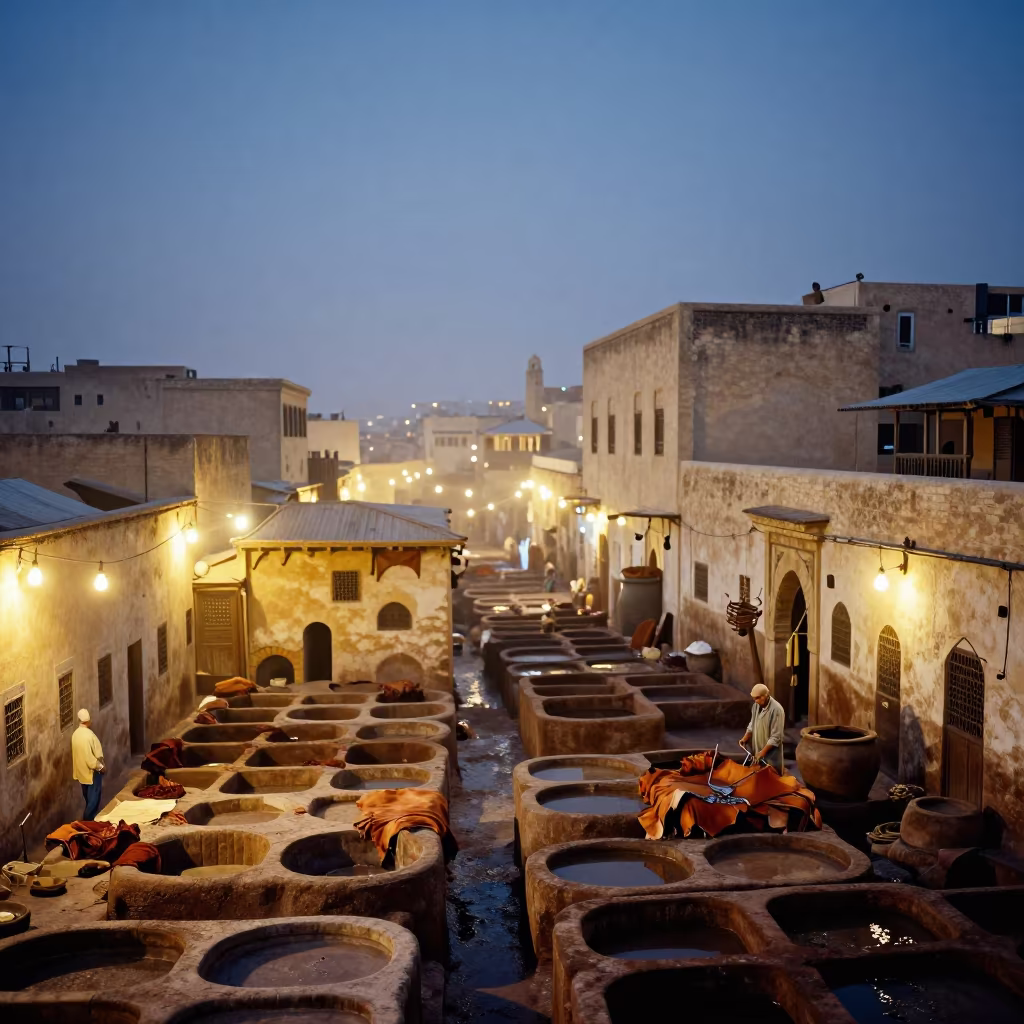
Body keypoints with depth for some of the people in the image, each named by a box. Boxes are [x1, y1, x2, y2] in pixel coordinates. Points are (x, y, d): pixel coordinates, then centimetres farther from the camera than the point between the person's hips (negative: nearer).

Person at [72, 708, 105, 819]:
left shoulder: (75, 734, 0)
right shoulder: (89, 735, -25)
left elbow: (77, 752, 10)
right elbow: (98, 754, -24)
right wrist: (101, 766, -9)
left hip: (81, 770, 8)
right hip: (92, 771, -8)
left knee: (88, 797, 22)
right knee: (93, 798, 5)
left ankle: (87, 818, 34)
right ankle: (89, 820, 8)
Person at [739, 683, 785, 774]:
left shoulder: (776, 710, -23)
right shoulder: (756, 705, 0)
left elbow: (776, 737, -23)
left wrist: (762, 752, -24)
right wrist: (745, 739, 0)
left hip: (770, 754, -7)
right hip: (757, 750, 7)